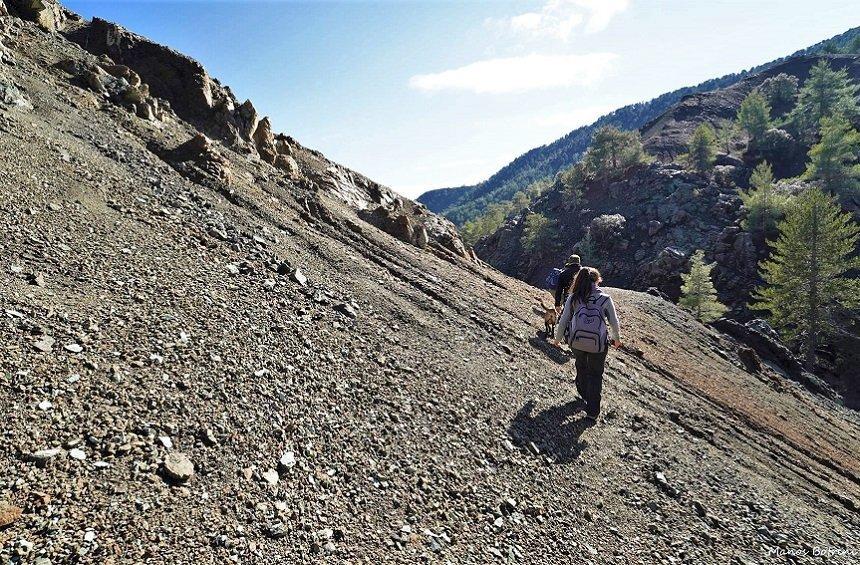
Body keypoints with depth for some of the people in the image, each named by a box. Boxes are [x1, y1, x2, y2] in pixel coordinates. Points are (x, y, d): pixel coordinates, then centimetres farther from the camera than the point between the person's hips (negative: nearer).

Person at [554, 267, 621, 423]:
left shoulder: (573, 298, -6)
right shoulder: (605, 299, -8)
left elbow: (563, 321, -2)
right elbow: (614, 323, 1)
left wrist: (558, 337, 16)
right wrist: (616, 338, 20)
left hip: (576, 343, 2)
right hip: (598, 345, -2)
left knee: (581, 367, 29)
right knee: (595, 375, 16)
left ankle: (584, 395, 48)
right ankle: (592, 412, 18)